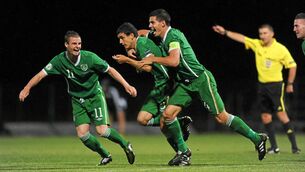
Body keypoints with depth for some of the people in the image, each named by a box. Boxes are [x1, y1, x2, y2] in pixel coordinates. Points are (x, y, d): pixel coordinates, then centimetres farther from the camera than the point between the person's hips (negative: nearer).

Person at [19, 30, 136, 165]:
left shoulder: (89, 57, -18)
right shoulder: (59, 60, -13)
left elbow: (110, 70, -10)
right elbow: (41, 74, -12)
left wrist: (126, 85, -16)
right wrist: (27, 88, -27)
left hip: (95, 96, -3)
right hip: (77, 100, 3)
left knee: (102, 130, -16)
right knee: (82, 134, -10)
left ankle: (126, 145, 11)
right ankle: (105, 156, 13)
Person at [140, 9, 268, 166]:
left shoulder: (173, 35, -15)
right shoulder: (163, 40, 12)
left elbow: (174, 61, -28)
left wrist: (153, 59, -16)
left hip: (201, 79, -9)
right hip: (186, 84, 9)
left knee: (221, 117, -8)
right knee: (168, 114, -7)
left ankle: (257, 139, 5)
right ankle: (183, 152, 3)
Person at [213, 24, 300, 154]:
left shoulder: (281, 49, -9)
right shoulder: (257, 44, 5)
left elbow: (292, 65, -2)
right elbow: (241, 38, 7)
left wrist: (290, 84, -2)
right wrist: (225, 32, 1)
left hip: (276, 85, -6)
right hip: (262, 85, 6)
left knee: (281, 114, -12)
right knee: (265, 117, 4)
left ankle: (294, 145, -9)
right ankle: (274, 147, 12)